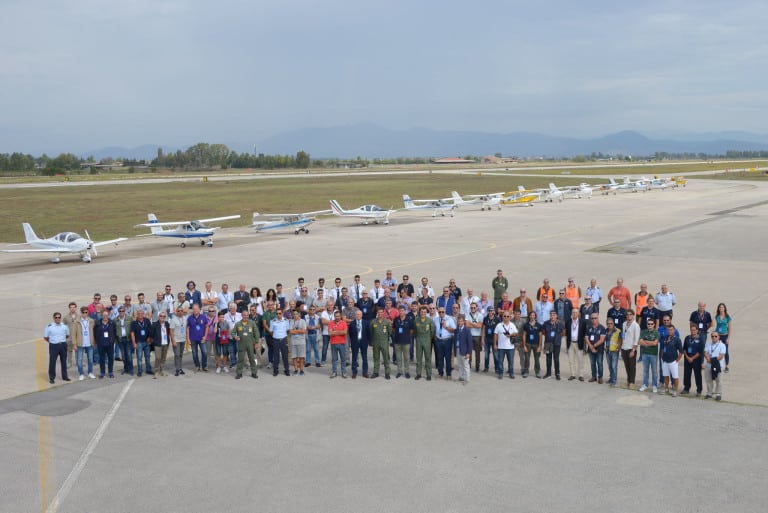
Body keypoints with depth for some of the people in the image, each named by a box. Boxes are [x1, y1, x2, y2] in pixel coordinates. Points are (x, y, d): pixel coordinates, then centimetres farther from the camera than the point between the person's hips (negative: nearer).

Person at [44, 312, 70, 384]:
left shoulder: (64, 326, 2)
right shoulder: (49, 327, -7)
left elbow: (67, 335, 16)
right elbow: (45, 337, 2)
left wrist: (62, 340, 10)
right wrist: (52, 341, 3)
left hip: (63, 345, 3)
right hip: (53, 346, -3)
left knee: (64, 361, 12)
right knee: (52, 362, -2)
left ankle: (64, 376, 24)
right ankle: (51, 377, 6)